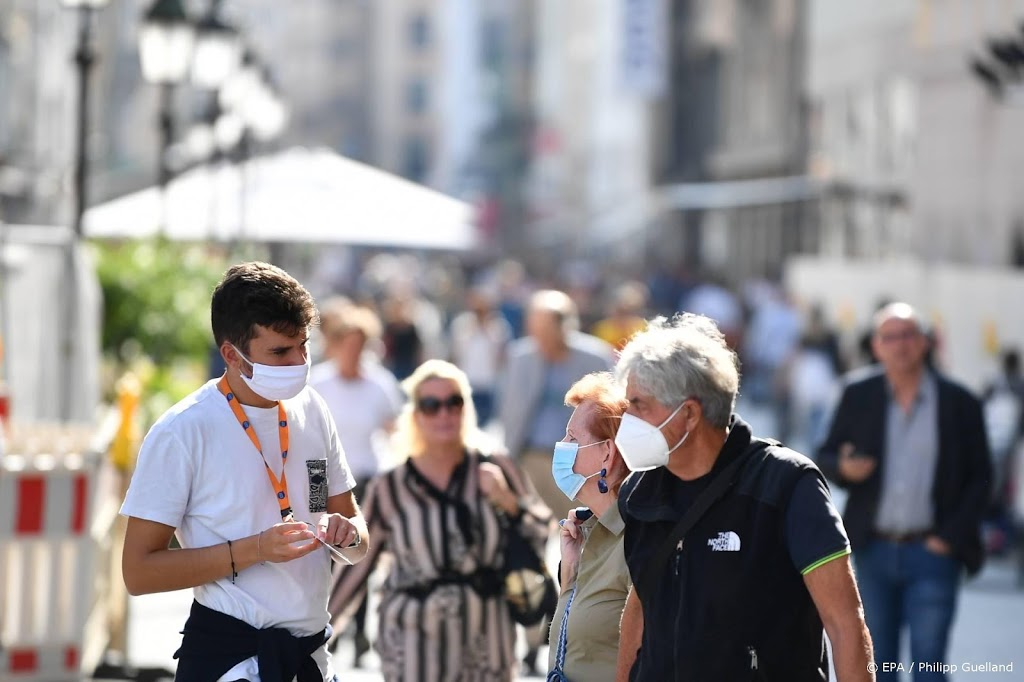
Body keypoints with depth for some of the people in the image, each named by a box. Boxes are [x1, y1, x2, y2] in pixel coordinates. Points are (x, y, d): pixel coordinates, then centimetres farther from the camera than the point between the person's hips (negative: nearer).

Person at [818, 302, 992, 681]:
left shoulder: (959, 402, -3)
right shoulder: (859, 395, 3)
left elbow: (979, 477, 0)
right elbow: (825, 458, 8)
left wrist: (950, 537, -8)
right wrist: (844, 468, -17)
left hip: (932, 552, -2)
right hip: (874, 550, 3)